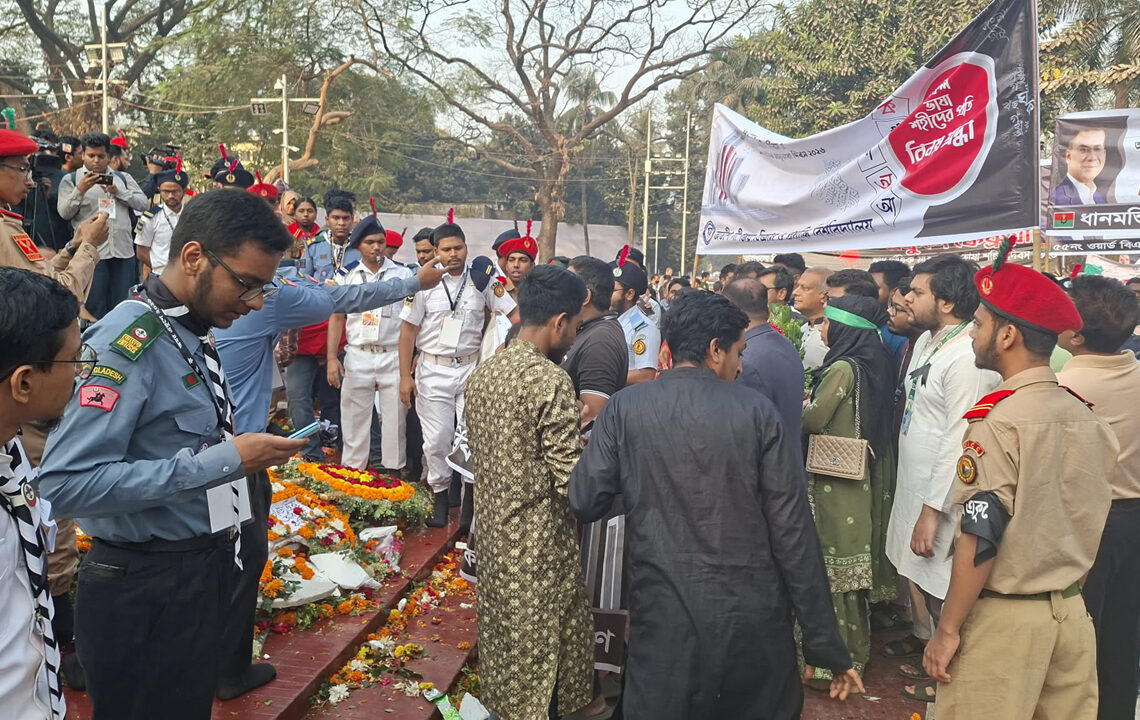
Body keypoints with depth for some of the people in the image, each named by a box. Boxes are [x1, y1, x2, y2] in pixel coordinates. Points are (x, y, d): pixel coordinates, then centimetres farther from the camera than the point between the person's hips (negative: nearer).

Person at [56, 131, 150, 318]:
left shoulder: (123, 178, 17)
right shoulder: (71, 180, 11)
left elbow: (144, 204, 7)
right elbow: (64, 212, 1)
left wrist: (118, 192, -5)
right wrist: (80, 190, -12)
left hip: (123, 251, 2)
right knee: (94, 308, -2)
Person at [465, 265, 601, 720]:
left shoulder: (482, 374, 3)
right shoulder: (550, 382, -21)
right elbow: (572, 483, -22)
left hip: (492, 533, 8)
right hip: (539, 544, -7)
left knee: (503, 639, 22)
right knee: (541, 656, 8)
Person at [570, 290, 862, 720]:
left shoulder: (624, 408, -5)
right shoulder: (757, 411, -6)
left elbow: (584, 503, -5)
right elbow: (792, 531, -7)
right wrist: (825, 643, -1)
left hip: (664, 619, 0)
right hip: (754, 620, 1)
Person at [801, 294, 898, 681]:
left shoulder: (843, 368, -17)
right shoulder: (873, 363, 8)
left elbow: (814, 418, -15)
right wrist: (811, 403, 12)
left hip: (838, 477, -9)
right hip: (864, 474, 9)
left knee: (838, 561, 0)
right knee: (856, 555, 16)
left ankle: (844, 656, 9)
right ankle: (857, 645, 28)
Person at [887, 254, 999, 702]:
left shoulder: (967, 358, -23)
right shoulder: (926, 341, 6)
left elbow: (959, 441, -25)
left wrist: (933, 509, -23)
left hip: (941, 494, -9)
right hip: (912, 482, 9)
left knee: (941, 583, 6)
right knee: (914, 567, 25)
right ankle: (924, 636, 47)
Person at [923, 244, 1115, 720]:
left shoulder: (997, 421, -18)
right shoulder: (1088, 417, 4)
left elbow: (980, 540, -20)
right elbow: (1091, 523, 13)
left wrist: (949, 629, -13)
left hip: (1004, 617, -7)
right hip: (1072, 612, 7)